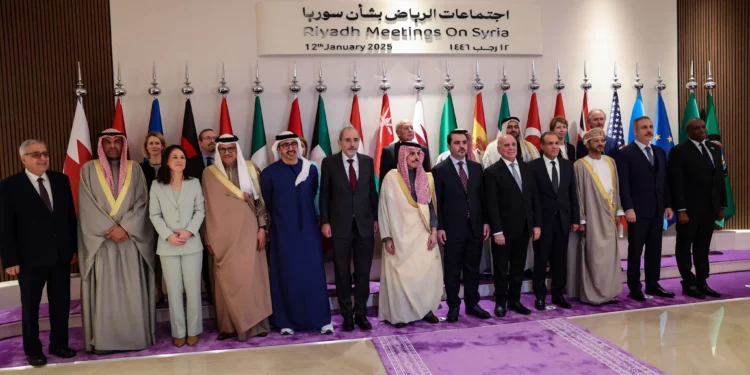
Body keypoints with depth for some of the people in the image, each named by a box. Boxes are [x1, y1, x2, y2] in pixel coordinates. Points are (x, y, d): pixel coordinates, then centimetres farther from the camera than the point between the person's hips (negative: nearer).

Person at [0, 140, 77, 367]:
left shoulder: (61, 180, 4)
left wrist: (74, 246, 6)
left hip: (61, 255, 4)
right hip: (30, 258, -3)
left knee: (61, 303, 13)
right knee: (30, 307, 12)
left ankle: (59, 344, 29)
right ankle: (33, 350, 27)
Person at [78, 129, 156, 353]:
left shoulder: (135, 169, 8)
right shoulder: (88, 170, 5)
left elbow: (142, 202, 0)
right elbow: (87, 207, -3)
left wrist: (125, 227, -13)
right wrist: (110, 229, -12)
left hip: (131, 240, 1)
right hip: (100, 240, -1)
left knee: (133, 291, 2)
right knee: (103, 291, 1)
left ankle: (136, 337, 10)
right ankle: (103, 339, 9)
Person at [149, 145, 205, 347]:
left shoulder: (194, 183, 4)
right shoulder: (157, 186, 3)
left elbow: (200, 211, 2)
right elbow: (154, 215, 1)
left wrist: (189, 231, -12)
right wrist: (168, 235, -12)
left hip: (192, 243, 0)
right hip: (168, 245, 0)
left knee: (193, 288, 4)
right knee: (174, 290, 6)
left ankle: (193, 330, 15)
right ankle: (179, 332, 16)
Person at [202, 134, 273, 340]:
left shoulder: (250, 169, 3)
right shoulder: (209, 173, 3)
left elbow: (260, 200, 3)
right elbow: (207, 207, 5)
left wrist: (262, 228, -4)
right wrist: (209, 238, 2)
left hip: (248, 231, 0)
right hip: (223, 234, 0)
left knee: (252, 275, 1)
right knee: (227, 279, 3)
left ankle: (256, 322, 12)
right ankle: (229, 325, 14)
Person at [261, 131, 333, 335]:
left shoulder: (311, 169, 2)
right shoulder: (270, 172, -4)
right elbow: (267, 202, 8)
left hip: (308, 228, 2)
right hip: (283, 230, -1)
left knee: (313, 273, 3)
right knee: (286, 275, 4)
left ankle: (322, 319, 10)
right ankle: (287, 321, 13)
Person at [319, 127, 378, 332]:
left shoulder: (368, 161, 4)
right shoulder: (329, 162, -1)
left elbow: (372, 192, 8)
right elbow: (324, 194, 0)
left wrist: (376, 218, 5)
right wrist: (325, 221, -5)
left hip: (365, 224, 2)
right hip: (340, 225, -1)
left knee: (363, 272, 8)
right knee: (342, 273, 7)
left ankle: (361, 313, 21)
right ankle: (347, 315, 20)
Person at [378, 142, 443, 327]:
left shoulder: (426, 178, 6)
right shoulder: (391, 177, -5)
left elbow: (432, 205, 8)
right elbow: (384, 208, -5)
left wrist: (434, 231, -3)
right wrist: (386, 238, -8)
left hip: (424, 234, 3)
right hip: (400, 235, -3)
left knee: (428, 272, 2)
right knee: (401, 274, 0)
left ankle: (426, 309, 17)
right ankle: (400, 314, 11)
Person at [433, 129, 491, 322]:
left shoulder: (477, 167, 9)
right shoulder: (440, 170, -4)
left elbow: (483, 197, 11)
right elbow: (437, 202, -6)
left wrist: (486, 222, 5)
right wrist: (439, 227, -10)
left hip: (475, 227, 4)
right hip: (452, 228, -4)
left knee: (473, 268, 12)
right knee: (452, 269, 6)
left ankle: (472, 304, 23)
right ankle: (453, 306, 17)